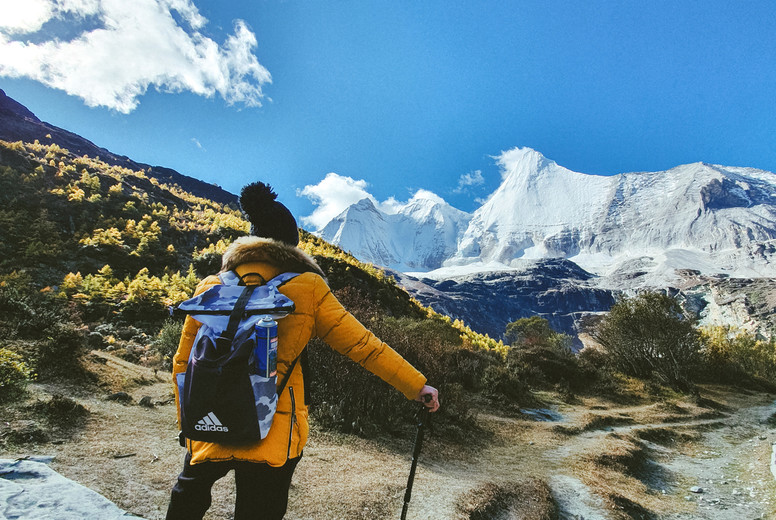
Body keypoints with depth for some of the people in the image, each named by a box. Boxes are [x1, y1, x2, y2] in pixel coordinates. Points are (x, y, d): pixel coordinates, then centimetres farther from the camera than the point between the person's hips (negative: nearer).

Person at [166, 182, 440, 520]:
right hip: (273, 441, -2)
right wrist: (417, 386, 3)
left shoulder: (210, 289, -1)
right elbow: (360, 345, -8)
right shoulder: (306, 289, -10)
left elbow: (184, 364, 6)